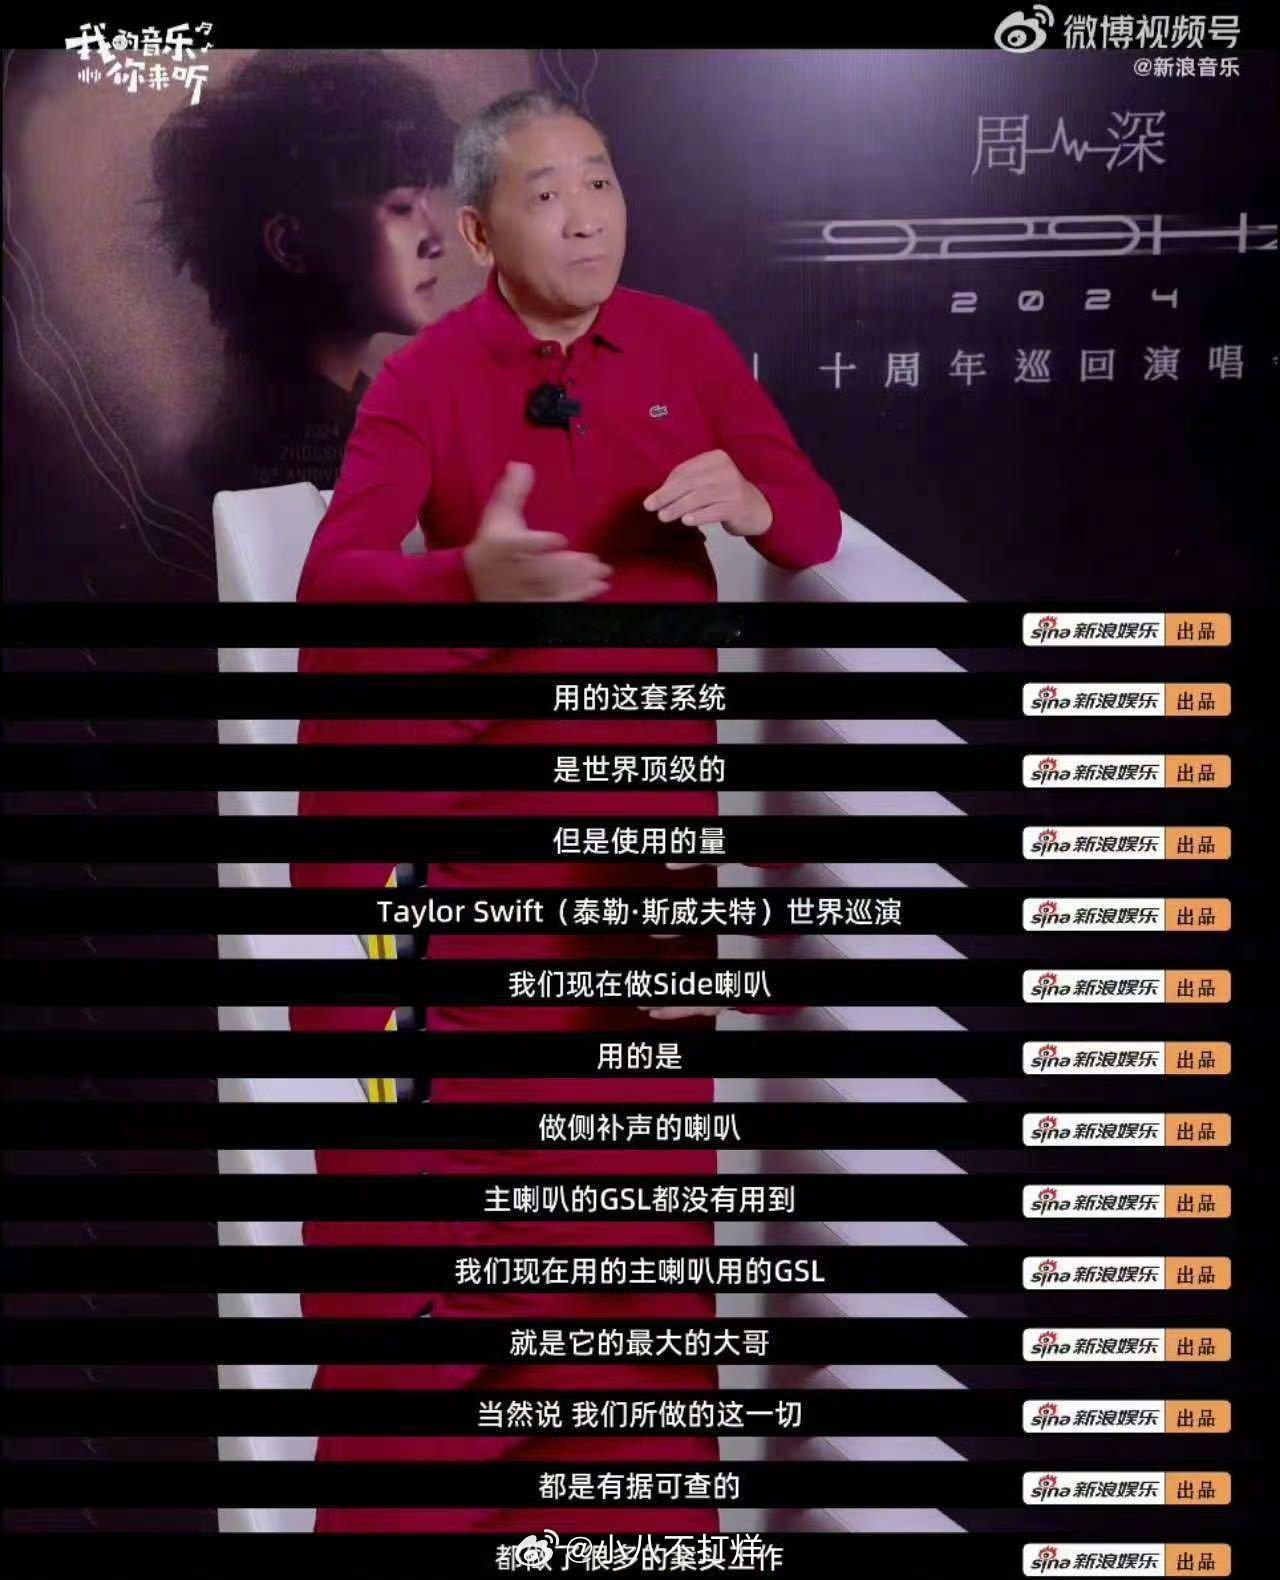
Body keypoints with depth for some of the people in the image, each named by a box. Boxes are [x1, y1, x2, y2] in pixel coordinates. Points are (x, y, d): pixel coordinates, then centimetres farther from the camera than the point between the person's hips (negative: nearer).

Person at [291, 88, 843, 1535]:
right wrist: (472, 580, -32)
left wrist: (750, 503, -16)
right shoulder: (423, 378, -1)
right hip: (476, 777, -1)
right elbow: (330, 581, -12)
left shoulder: (688, 345, 7)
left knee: (639, 1129, 8)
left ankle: (623, 1463, 30)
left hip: (656, 777, 2)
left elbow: (818, 527, 8)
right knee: (454, 1115, 0)